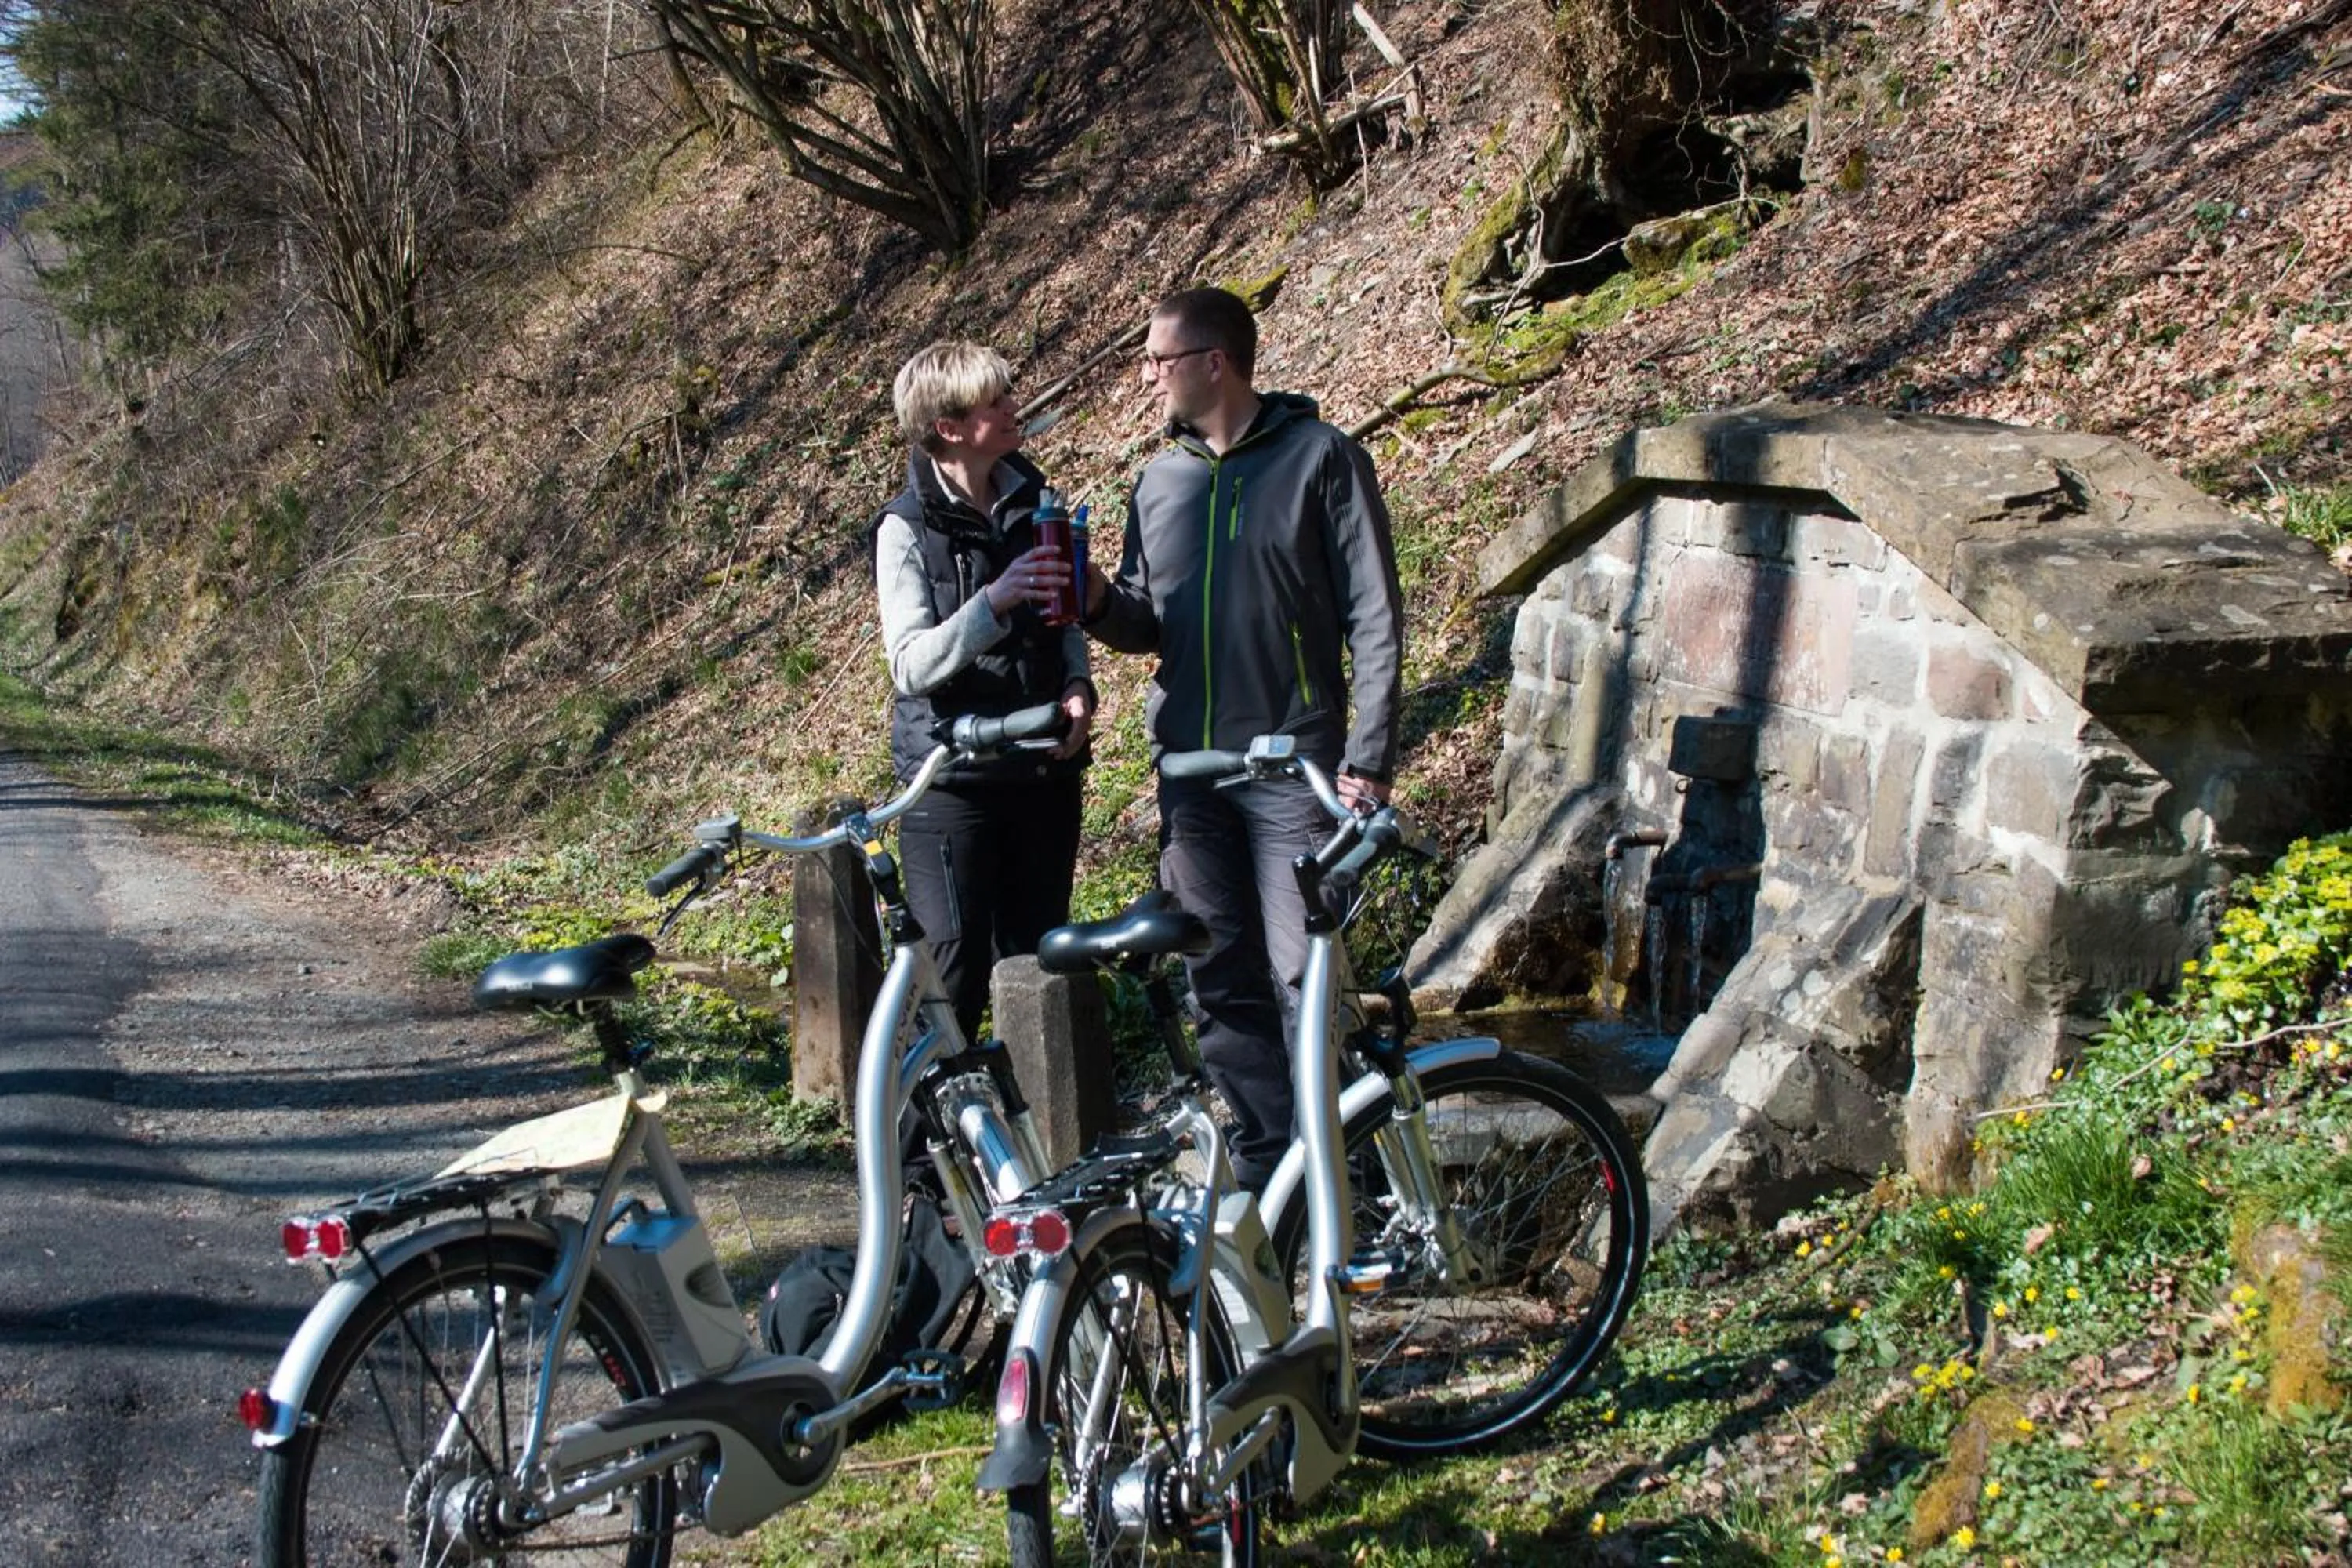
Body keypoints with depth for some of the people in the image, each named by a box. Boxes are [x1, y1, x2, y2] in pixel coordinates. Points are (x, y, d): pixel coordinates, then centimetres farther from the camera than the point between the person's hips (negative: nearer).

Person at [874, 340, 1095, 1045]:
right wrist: (994, 601, -31)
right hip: (953, 781, -5)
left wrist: (1077, 687, -4)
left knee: (1037, 955, 11)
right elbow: (911, 664, -18)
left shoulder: (1032, 500, 5)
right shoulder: (908, 529, -10)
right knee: (955, 971, -3)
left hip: (1043, 767, 5)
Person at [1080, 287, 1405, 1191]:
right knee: (1222, 982, 7)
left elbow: (1375, 617, -5)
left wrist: (1368, 760, -12)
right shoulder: (1160, 481, 14)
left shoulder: (1321, 460, -3)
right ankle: (1263, 1170, 17)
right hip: (1189, 770, 6)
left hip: (1294, 768, -5)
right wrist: (1099, 603, -6)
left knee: (1304, 980, -6)